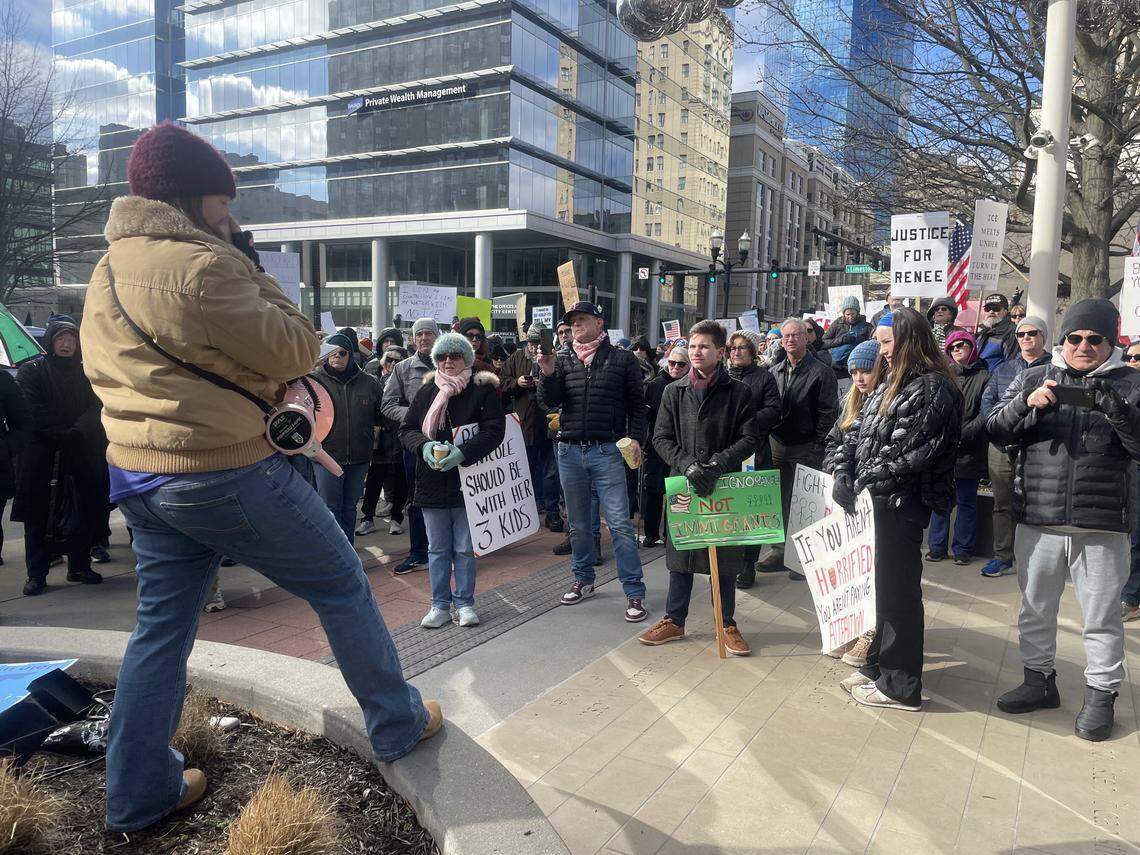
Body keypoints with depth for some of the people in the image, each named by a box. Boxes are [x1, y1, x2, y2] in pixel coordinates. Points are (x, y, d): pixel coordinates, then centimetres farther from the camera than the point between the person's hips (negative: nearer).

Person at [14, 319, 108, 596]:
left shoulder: (84, 374, 14)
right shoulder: (31, 371, 5)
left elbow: (95, 408, 2)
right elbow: (31, 412, -7)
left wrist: (76, 431, -15)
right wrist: (60, 434, -16)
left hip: (82, 456, 3)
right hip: (41, 456, -3)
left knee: (83, 513, 5)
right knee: (40, 516, -1)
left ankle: (80, 566, 16)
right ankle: (36, 574, 5)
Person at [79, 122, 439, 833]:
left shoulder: (107, 271, 11)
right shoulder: (201, 266, -19)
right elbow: (297, 352, -15)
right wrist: (253, 269, -5)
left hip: (138, 476, 9)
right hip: (229, 473, -8)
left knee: (162, 629, 17)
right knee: (343, 587, 8)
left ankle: (138, 794, 27)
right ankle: (398, 724, 23)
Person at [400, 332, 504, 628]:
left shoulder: (483, 389, -2)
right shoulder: (426, 391, 8)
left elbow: (494, 430, -11)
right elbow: (406, 429, 7)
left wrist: (462, 453, -23)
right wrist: (424, 445, -14)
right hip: (432, 482, 3)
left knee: (465, 548, 6)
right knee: (437, 548, 11)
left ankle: (464, 603, 21)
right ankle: (440, 605, 22)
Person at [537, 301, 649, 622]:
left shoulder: (622, 360, 3)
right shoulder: (563, 359, 9)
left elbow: (636, 404, 5)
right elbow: (549, 402, 0)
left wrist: (635, 438, -7)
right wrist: (548, 373, -16)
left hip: (607, 451, -3)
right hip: (570, 451, 4)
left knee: (619, 523, -7)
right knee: (578, 523, 14)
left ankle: (634, 592, 0)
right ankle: (583, 579, 30)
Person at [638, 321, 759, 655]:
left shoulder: (738, 392, -1)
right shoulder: (674, 391, 6)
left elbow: (750, 438, -5)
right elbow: (661, 438, 1)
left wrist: (716, 464, -19)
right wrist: (688, 465, -15)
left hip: (724, 486, -2)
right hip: (683, 484, 2)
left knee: (725, 557, 6)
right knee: (680, 554, 11)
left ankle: (727, 624, 22)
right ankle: (674, 621, 25)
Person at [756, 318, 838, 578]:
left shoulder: (821, 372, -6)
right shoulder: (776, 372, 12)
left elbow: (828, 413, -10)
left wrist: (818, 447, -14)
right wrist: (769, 438, 6)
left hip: (806, 449, -5)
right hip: (778, 446, 6)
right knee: (779, 501, 11)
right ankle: (779, 551, 22)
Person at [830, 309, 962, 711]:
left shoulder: (934, 388, -14)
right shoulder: (892, 384, 15)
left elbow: (914, 452, -21)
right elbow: (861, 431, 13)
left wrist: (869, 480, -14)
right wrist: (844, 472, -1)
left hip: (902, 505, -9)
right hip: (877, 501, 9)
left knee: (897, 590, 1)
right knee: (880, 584, 17)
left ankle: (900, 686, 13)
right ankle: (879, 665, 31)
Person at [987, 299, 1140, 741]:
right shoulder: (1033, 378, 7)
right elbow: (997, 430, -1)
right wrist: (1028, 403, -20)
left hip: (1102, 526, -2)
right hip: (1037, 521, 2)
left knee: (1102, 617, 8)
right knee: (1035, 608, 15)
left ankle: (1100, 696, 24)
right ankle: (1039, 682, 32)